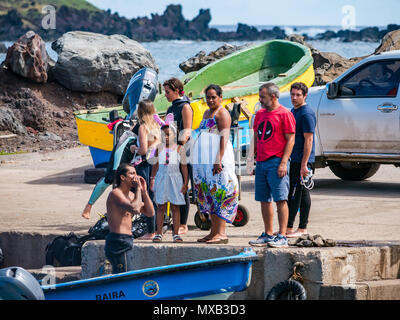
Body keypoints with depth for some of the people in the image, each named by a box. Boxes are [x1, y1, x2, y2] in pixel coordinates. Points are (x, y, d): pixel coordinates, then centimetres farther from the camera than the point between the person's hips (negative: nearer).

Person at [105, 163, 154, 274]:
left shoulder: (131, 195, 16)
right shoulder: (116, 193, -13)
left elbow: (150, 213, 14)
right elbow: (135, 209, -28)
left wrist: (144, 191, 5)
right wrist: (138, 188, -16)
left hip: (126, 241, 10)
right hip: (119, 240, -10)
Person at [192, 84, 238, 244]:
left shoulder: (222, 113, -6)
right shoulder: (207, 113, 22)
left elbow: (224, 137, -16)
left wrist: (219, 160, -25)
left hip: (217, 158, -9)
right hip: (205, 159, 9)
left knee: (219, 194, -12)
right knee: (209, 195, 8)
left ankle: (221, 233, -15)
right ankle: (214, 231, 11)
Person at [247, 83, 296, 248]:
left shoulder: (284, 114, -5)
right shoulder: (260, 114, 17)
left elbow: (290, 140, -9)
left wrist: (283, 162, -15)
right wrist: (252, 157, 16)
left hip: (276, 162, -8)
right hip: (261, 163, 8)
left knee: (280, 199, -8)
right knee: (264, 200, 9)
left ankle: (282, 236, -9)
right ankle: (268, 234, 16)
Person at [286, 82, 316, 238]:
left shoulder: (307, 114, -14)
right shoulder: (292, 112, 16)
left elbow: (308, 140, -18)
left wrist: (304, 164, -21)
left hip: (302, 161, -9)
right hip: (293, 160, 9)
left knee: (295, 194, -8)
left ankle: (289, 228, -8)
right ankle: (302, 228, 13)